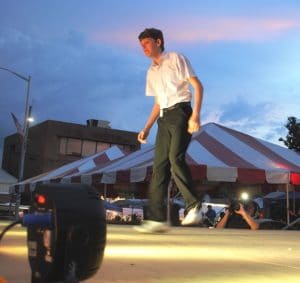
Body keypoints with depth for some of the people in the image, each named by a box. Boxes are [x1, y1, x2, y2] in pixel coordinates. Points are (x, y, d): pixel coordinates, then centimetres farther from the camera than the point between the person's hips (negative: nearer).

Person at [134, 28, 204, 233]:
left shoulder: (176, 59, 4)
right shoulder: (152, 72, 22)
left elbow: (197, 86, -3)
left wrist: (196, 114, -16)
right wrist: (147, 128, 17)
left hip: (180, 112, -6)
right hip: (163, 118, 6)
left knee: (176, 158, -24)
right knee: (159, 166, -2)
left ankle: (193, 207, -14)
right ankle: (157, 219, -3)